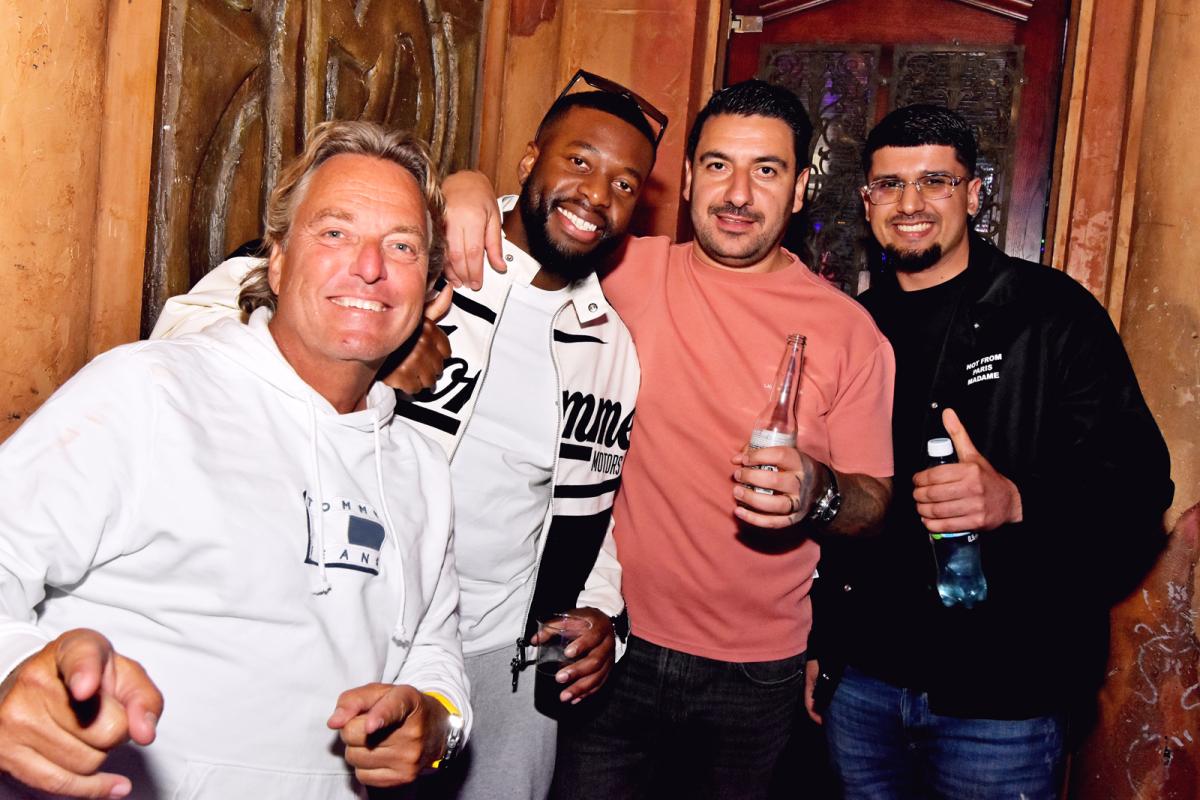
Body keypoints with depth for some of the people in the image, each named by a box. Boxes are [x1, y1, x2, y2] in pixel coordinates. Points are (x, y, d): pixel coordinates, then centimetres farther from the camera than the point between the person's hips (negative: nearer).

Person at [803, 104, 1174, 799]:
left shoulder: (1054, 315, -6)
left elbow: (1139, 481, -10)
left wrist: (1017, 501, -29)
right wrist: (818, 645, 13)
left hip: (1002, 696, -4)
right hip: (863, 680, 4)